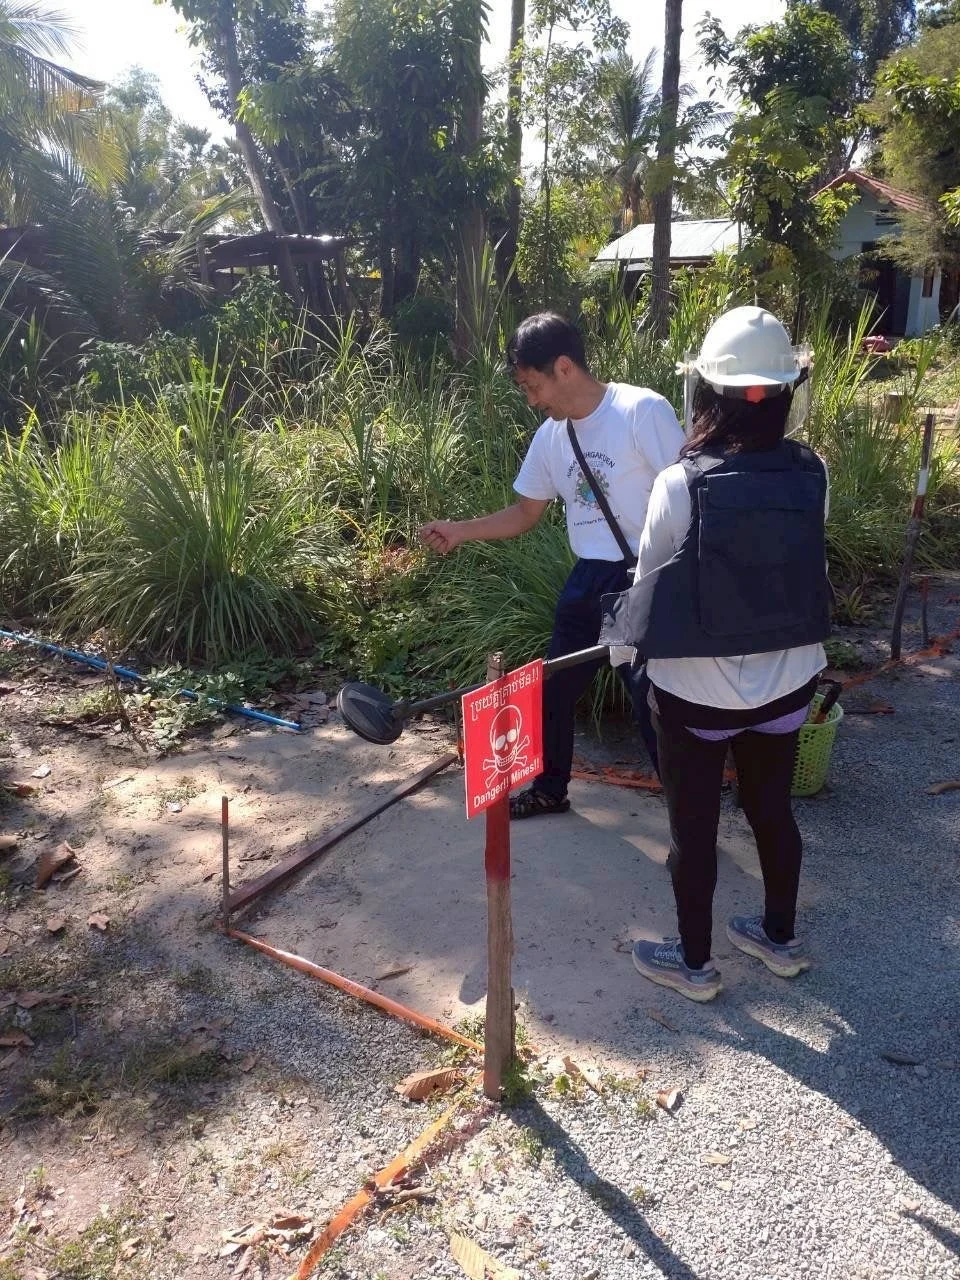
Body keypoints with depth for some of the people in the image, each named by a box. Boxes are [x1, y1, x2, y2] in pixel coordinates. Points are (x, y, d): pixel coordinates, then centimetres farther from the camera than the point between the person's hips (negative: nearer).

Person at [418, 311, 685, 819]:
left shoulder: (643, 410, -14)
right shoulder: (550, 437, 8)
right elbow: (525, 513, 17)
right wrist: (459, 531, 5)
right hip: (587, 580, 7)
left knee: (654, 701, -5)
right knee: (553, 689, 15)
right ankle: (550, 789, 38)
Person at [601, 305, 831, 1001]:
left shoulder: (681, 484, -21)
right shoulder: (812, 473, -9)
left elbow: (648, 583, -9)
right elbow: (802, 569, 3)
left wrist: (620, 635, 11)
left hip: (696, 692, -4)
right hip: (788, 682, 4)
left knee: (694, 827, 13)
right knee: (773, 809, 23)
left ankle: (694, 962, 32)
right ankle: (781, 938, 44)